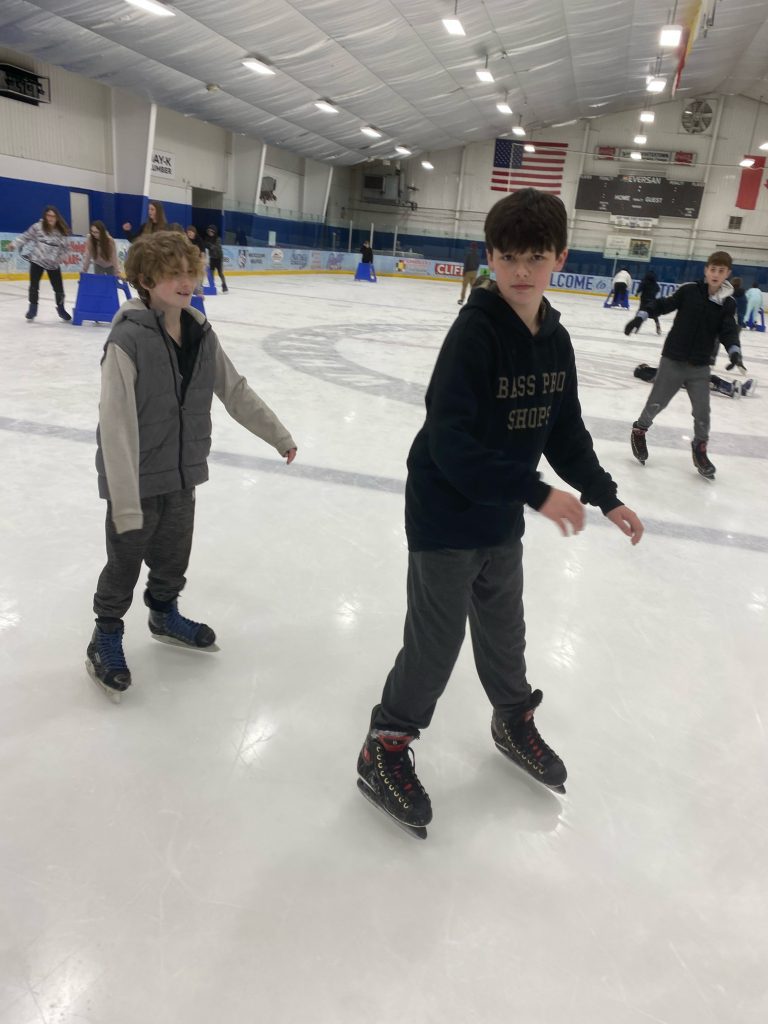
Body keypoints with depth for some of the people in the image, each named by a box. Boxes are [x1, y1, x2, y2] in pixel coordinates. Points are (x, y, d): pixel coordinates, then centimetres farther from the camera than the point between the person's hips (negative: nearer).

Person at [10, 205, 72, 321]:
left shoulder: (62, 231, -5)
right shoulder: (37, 227, -9)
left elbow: (65, 246, 3)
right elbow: (26, 236, -1)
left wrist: (62, 256, -12)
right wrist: (14, 244, -9)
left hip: (54, 264, 1)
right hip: (37, 261, -1)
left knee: (59, 287, 3)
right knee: (34, 286, 4)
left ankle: (60, 308, 26)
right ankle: (33, 308, 21)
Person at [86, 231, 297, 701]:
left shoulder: (201, 334, -2)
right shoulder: (128, 338, -21)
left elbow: (237, 392, 9)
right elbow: (117, 425, -25)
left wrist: (279, 435, 16)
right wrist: (126, 503, -29)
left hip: (183, 473, 6)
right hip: (138, 481, -5)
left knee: (175, 554, 21)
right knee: (126, 563, 11)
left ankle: (165, 614, 47)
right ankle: (106, 637, 34)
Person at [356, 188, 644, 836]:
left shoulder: (555, 340, 1)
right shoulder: (475, 332, -21)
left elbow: (565, 431, 11)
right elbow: (451, 444, -28)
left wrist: (605, 496, 6)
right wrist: (538, 492, -29)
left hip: (502, 518, 7)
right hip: (446, 516, -7)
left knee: (504, 628, 23)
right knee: (436, 640, 3)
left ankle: (514, 722, 47)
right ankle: (386, 751, 23)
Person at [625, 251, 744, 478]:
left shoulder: (728, 303, 0)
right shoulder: (689, 290, -6)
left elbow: (728, 331, -8)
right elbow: (664, 304, -2)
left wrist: (734, 351, -25)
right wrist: (642, 315, -15)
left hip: (700, 366, 2)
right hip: (673, 359, -2)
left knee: (702, 411, 2)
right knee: (657, 402, 5)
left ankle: (700, 448, 21)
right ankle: (639, 431, 30)